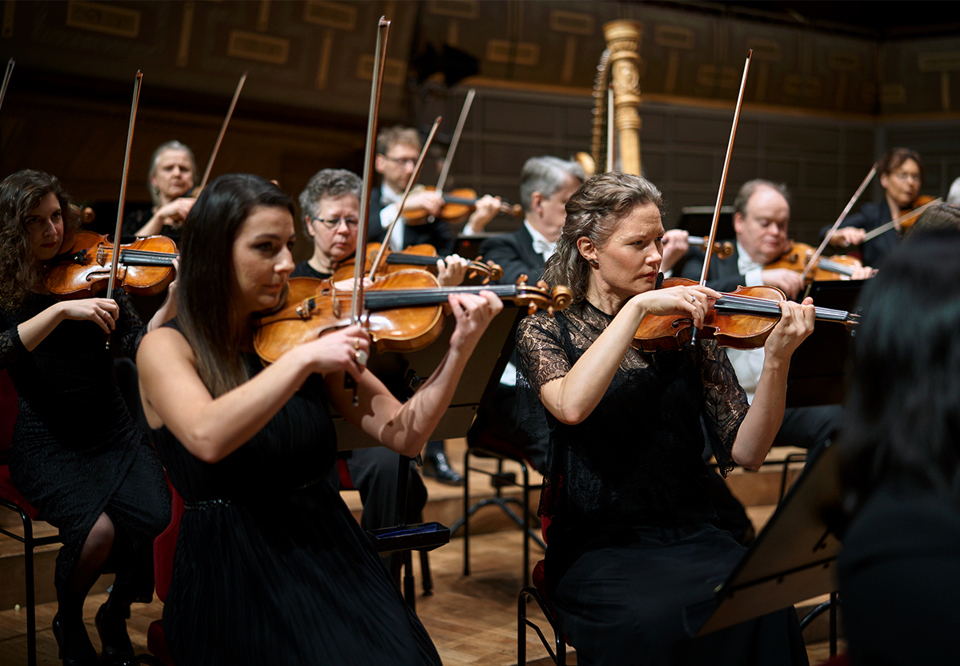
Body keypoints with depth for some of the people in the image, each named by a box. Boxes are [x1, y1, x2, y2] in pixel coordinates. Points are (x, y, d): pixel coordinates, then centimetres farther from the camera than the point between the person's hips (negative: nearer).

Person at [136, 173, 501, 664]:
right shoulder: (166, 348, -3)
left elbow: (403, 435, 1)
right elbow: (207, 438, -25)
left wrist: (459, 350, -12)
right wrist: (303, 359, -26)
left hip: (329, 550, 4)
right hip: (233, 573, -3)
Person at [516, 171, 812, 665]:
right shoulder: (546, 330, 2)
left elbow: (744, 452, -1)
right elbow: (572, 406, -22)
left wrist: (777, 360, -15)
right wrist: (638, 306, -20)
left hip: (691, 536, 2)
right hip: (597, 546, -2)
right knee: (653, 618, -33)